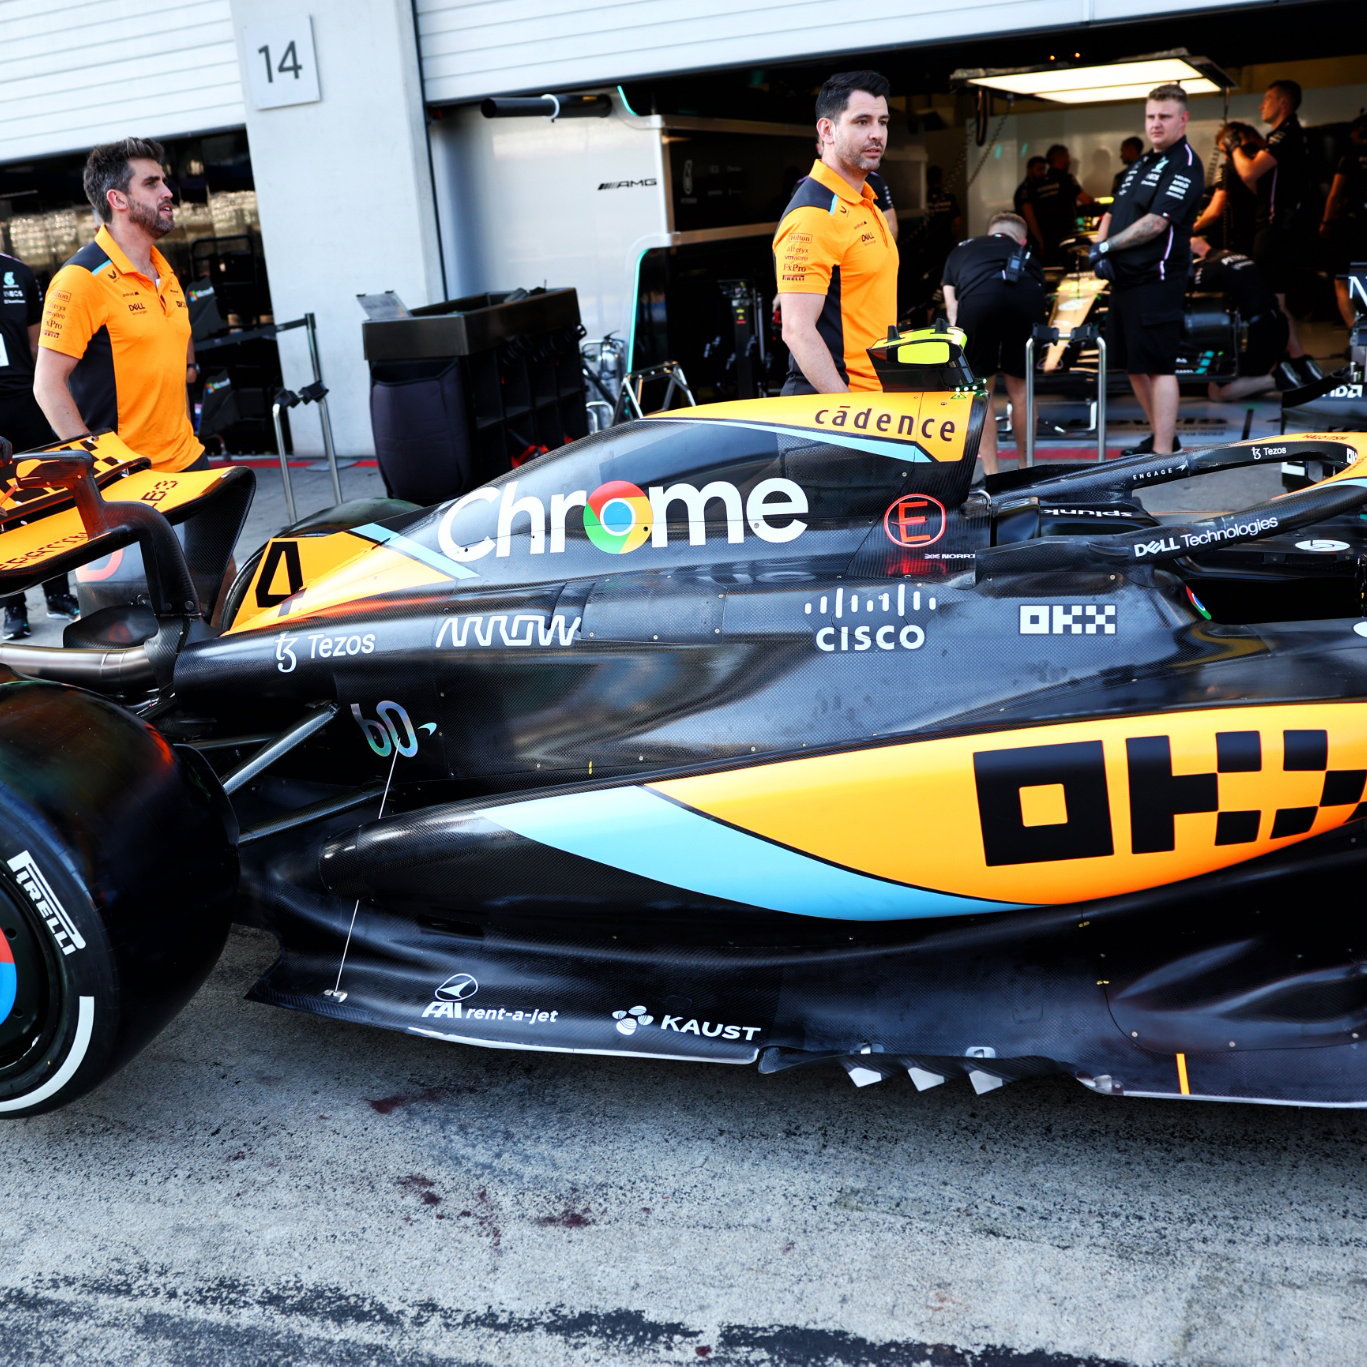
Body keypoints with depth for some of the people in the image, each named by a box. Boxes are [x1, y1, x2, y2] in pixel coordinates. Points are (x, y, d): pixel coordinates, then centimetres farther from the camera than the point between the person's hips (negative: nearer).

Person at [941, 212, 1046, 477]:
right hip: (1025, 297, 2)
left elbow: (952, 311, 30)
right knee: (1020, 389, 18)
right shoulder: (1027, 256, 39)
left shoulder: (960, 251, 39)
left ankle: (991, 475, 13)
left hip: (978, 297, -1)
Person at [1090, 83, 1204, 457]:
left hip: (1156, 280, -9)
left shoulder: (1185, 164, -9)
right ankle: (1161, 435, 30)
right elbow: (1112, 214, 20)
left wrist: (1106, 247, -11)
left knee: (1158, 366, -9)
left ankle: (1163, 453, -8)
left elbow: (1155, 223, -19)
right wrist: (1100, 248, -1)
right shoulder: (1141, 163, 19)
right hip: (1125, 279, 9)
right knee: (1133, 365, 15)